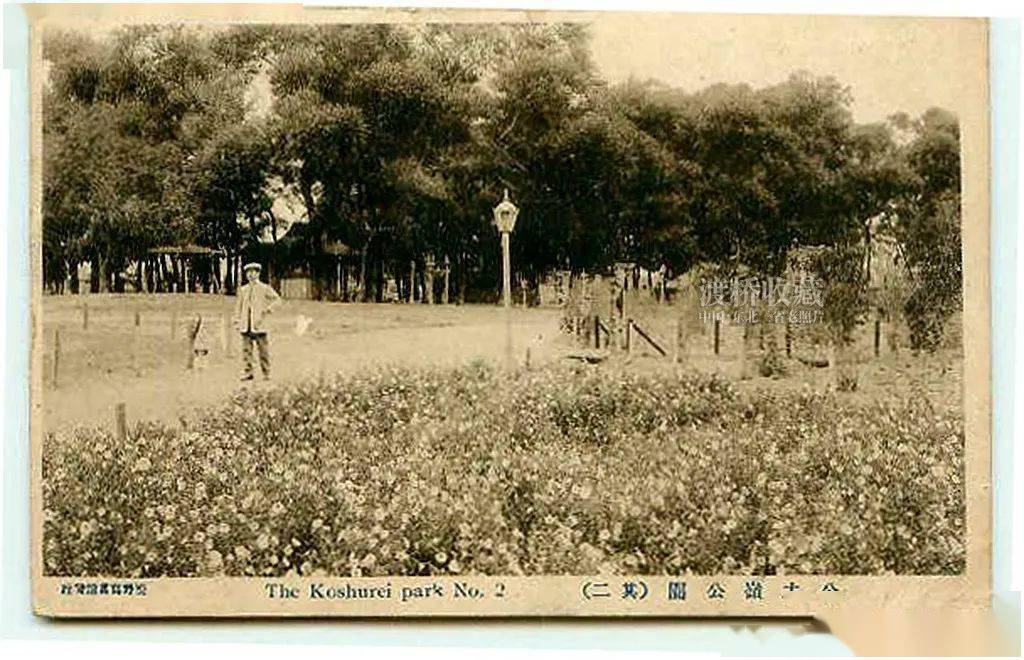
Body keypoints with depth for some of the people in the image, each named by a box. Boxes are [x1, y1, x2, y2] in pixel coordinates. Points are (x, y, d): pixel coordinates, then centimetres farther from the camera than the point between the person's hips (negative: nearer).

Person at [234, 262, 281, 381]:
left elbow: (277, 300, 1)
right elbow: (238, 306, 17)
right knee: (246, 349, -2)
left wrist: (268, 309, -13)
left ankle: (266, 373, 4)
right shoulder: (243, 289, 15)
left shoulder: (265, 288, 5)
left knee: (263, 349, -2)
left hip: (259, 324, -3)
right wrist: (237, 321, 8)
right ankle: (248, 373, 1)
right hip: (246, 325, 3)